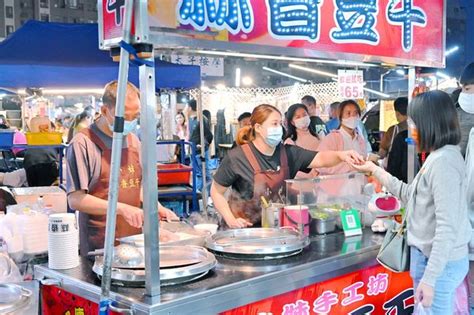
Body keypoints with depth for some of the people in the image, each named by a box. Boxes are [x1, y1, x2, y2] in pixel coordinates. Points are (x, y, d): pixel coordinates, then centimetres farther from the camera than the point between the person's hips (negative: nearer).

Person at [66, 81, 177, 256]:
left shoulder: (133, 141, 9)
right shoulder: (83, 144, -12)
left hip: (135, 239, 6)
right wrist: (121, 208, -24)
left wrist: (158, 208, 3)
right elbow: (75, 200, -16)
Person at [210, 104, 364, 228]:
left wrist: (340, 155, -26)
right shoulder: (237, 157, -10)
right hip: (244, 229, -4)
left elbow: (320, 159, -7)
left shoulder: (288, 153, 4)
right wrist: (231, 220, -14)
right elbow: (216, 192, -3)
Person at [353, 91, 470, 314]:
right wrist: (375, 170, 24)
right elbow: (411, 195, 22)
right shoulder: (438, 157, 11)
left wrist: (429, 278, -25)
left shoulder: (443, 161, -21)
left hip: (440, 262, -10)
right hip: (427, 255, 10)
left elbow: (448, 228, -25)